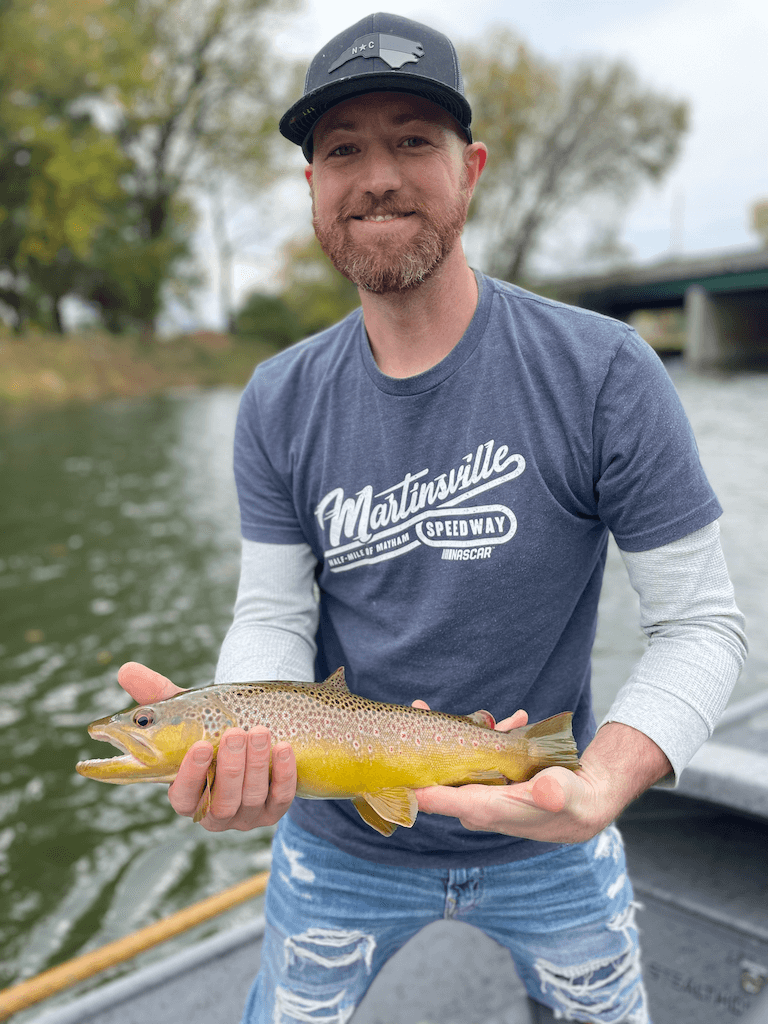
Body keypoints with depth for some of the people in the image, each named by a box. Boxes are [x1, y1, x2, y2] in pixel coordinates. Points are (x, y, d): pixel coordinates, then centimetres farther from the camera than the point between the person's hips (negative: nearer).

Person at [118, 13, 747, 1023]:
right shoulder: (279, 404, -10)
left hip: (546, 845, 0)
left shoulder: (603, 373, -20)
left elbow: (702, 622, -16)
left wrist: (599, 787, -33)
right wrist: (235, 743, -31)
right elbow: (272, 614, -10)